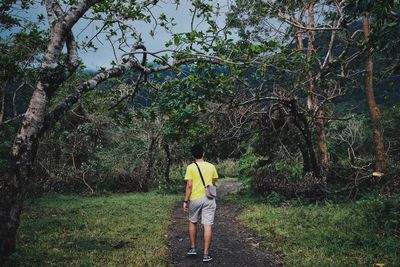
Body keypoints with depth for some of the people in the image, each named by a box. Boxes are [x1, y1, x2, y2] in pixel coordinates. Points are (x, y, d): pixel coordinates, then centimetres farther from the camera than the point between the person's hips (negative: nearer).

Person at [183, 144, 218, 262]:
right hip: (209, 199, 1)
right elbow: (213, 183, 11)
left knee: (192, 222, 20)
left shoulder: (190, 167, -6)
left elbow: (189, 186, -11)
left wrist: (185, 201, -6)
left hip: (195, 199, -1)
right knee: (207, 226, 1)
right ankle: (206, 254, 3)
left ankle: (193, 248, 24)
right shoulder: (211, 166, 3)